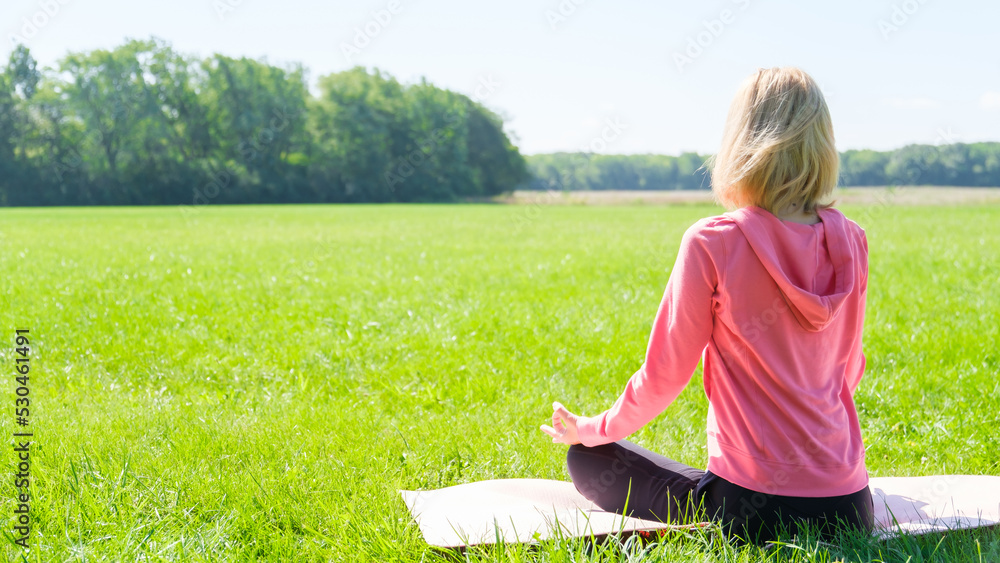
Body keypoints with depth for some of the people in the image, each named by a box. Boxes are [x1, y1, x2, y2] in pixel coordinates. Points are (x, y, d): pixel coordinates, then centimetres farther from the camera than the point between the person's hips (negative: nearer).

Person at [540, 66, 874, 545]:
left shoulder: (713, 242, -15)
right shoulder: (850, 242, 0)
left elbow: (665, 372, -7)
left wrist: (592, 430, 12)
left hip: (755, 507, -6)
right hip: (849, 507, 6)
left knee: (587, 459, 13)